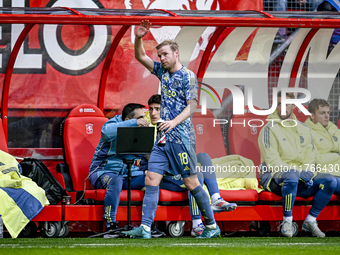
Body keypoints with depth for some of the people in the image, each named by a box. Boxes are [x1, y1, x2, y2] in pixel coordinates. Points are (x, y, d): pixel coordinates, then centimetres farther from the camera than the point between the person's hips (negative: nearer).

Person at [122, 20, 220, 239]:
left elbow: (192, 106, -12)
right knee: (151, 179, -4)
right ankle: (145, 228, -9)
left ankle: (212, 226, 7)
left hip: (181, 137, -7)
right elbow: (140, 57, 18)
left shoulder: (188, 76, -7)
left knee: (191, 182, -3)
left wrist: (174, 122, -26)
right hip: (164, 138, 7)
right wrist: (138, 38, -1)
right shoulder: (163, 72, 13)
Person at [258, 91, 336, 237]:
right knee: (291, 176, -41)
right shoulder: (269, 129, -2)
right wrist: (295, 172, -21)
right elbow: (272, 161, -11)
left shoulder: (304, 130, 18)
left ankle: (310, 221, -10)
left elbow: (310, 156, 14)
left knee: (330, 181, -18)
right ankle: (287, 222, -28)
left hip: (300, 179, 6)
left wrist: (307, 171, -9)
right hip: (274, 178, -5)